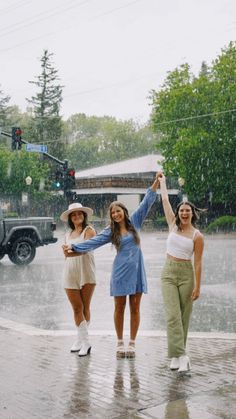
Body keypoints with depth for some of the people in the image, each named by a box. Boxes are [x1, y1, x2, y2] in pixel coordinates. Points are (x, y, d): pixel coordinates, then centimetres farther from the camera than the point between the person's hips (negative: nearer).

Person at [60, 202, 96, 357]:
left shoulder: (89, 230, -1)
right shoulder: (68, 234, 18)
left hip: (86, 273, -4)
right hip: (70, 273, 5)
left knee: (85, 307, 2)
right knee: (77, 308, 0)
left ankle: (81, 340, 11)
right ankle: (84, 341, 5)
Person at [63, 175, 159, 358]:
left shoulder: (134, 221, 5)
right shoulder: (110, 231, 3)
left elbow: (146, 203, 6)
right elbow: (93, 242, -2)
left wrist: (156, 182, 4)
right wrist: (73, 249, -11)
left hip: (137, 270, 0)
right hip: (120, 272, 0)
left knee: (135, 308, 4)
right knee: (119, 308, 6)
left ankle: (132, 343, 13)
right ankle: (120, 342, 18)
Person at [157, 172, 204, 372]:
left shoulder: (197, 236, -5)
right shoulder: (173, 226, 3)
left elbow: (198, 263, -5)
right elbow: (165, 201, 12)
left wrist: (197, 287, -8)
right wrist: (162, 181, 21)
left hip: (186, 274, -2)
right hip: (168, 273, 2)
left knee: (184, 316, 4)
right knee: (173, 315, -10)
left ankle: (176, 354, 16)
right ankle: (181, 355, -13)